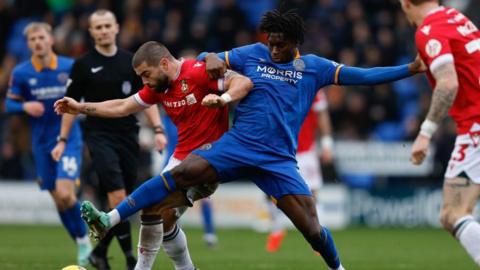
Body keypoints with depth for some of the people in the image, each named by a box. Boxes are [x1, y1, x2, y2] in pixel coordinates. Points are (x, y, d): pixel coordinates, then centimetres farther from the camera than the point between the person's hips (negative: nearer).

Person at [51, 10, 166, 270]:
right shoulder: (83, 65, 0)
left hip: (128, 136, 4)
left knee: (121, 201, 5)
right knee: (118, 194, -18)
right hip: (99, 136, -4)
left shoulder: (131, 61, 7)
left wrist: (158, 129, -2)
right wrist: (62, 140, 2)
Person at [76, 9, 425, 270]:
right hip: (237, 146, 0)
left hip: (279, 161, 0)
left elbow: (359, 75, 3)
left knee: (312, 227, -9)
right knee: (181, 172, -21)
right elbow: (211, 59, 14)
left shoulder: (313, 67, 6)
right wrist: (213, 60, -11)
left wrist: (410, 69, -4)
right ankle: (109, 220, -23)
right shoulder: (253, 54, 7)